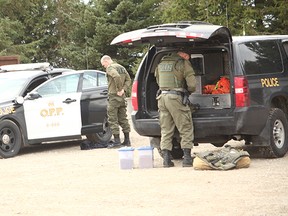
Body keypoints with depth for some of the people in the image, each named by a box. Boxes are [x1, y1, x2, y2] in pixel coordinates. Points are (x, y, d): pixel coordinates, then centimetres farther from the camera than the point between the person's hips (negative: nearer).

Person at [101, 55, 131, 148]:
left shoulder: (110, 68, -10)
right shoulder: (122, 67, 17)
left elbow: (116, 76, -29)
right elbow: (128, 79, 13)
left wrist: (119, 89, -20)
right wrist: (124, 89, 1)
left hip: (114, 96, -8)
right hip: (122, 97, 8)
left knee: (113, 119, -4)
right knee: (123, 118, 13)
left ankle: (117, 140, -6)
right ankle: (127, 140, 14)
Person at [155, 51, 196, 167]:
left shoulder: (161, 63, 16)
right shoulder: (183, 63, -2)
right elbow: (192, 84, -7)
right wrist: (189, 91, 13)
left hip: (162, 96, 5)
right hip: (175, 97, -5)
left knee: (165, 130, 10)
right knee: (186, 129, 3)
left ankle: (166, 158, 5)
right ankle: (187, 158, -3)